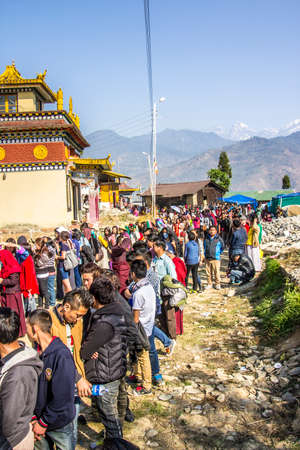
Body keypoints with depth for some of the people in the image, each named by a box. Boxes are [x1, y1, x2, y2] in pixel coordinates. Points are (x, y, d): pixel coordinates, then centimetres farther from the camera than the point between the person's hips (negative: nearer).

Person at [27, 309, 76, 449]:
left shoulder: (62, 356, -26)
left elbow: (62, 397, -23)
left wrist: (43, 422, -14)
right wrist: (33, 418, -6)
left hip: (60, 424, -5)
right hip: (39, 422, 5)